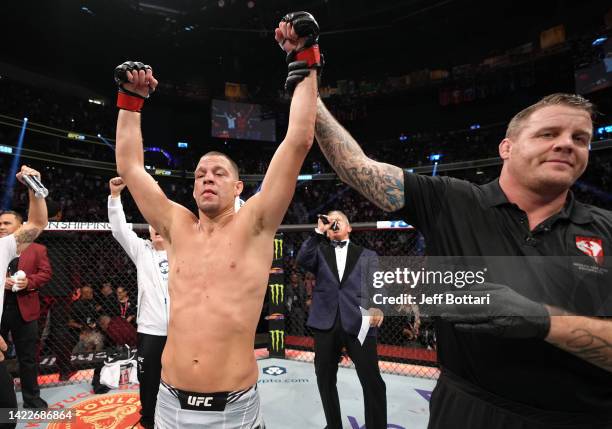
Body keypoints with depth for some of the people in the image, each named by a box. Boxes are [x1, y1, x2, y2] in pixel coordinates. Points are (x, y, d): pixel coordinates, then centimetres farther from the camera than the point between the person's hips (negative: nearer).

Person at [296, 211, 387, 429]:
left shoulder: (367, 255, 12)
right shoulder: (320, 252, 13)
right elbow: (302, 260, -7)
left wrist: (377, 306, -21)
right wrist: (318, 231, -10)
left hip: (358, 322, -1)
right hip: (325, 322, 2)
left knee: (373, 381, -2)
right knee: (325, 379, 14)